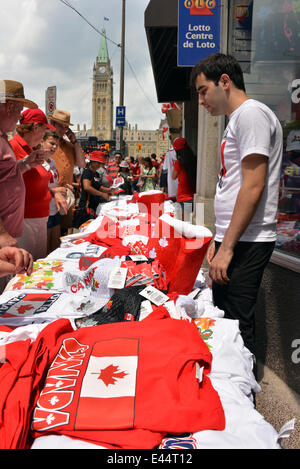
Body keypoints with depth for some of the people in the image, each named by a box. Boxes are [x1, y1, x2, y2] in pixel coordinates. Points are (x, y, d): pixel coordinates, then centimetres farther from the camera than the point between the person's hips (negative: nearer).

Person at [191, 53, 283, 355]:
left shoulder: (251, 113, -10)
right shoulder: (236, 120, 21)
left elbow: (254, 187, -19)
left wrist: (227, 247, -19)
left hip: (245, 243, -10)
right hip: (232, 240, 10)